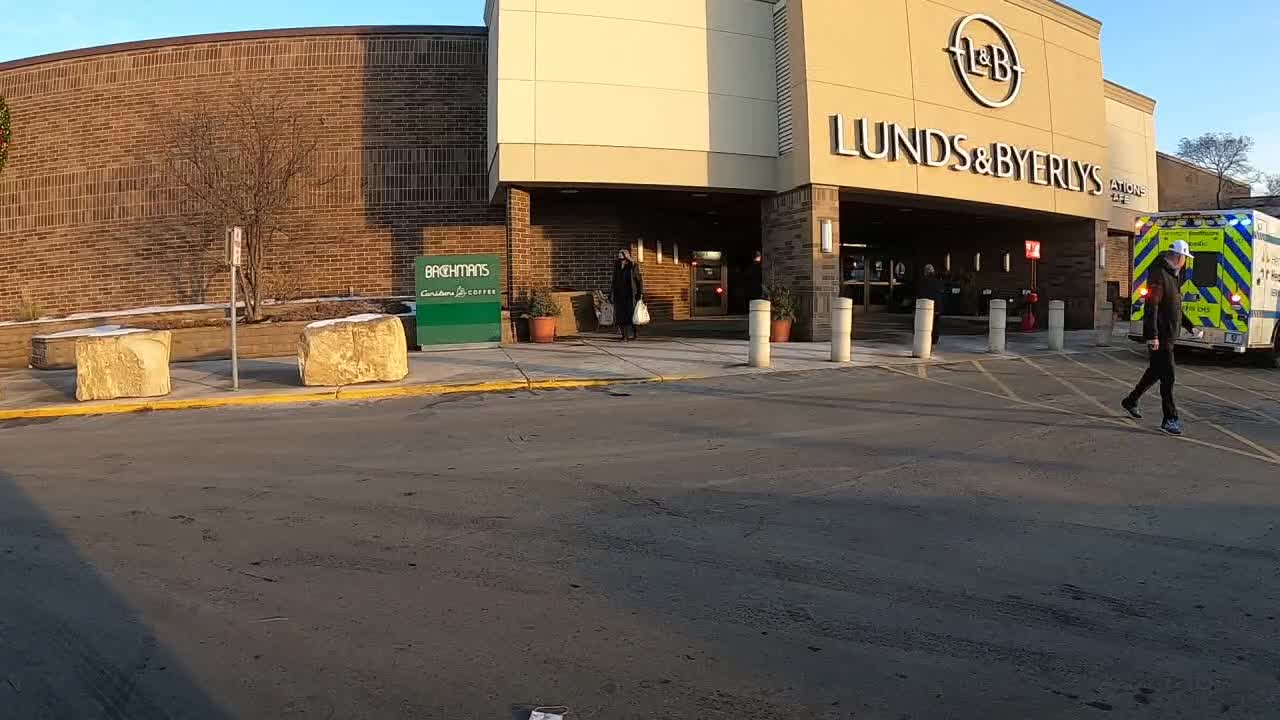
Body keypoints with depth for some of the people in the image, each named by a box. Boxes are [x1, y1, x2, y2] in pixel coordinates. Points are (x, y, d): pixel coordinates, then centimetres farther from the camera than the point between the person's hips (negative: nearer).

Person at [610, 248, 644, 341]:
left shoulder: (633, 266, 0)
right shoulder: (616, 266, 13)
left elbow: (639, 280, -1)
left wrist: (641, 293, -11)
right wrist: (611, 294, 14)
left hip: (629, 295, -4)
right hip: (618, 294, 4)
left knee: (630, 315, -3)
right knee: (620, 315, -1)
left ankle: (633, 334, 11)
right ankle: (624, 336, 3)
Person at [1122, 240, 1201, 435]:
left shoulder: (1173, 276, 17)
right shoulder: (1159, 274, -15)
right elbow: (1152, 307, -22)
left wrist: (1190, 327, 24)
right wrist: (1152, 336, -27)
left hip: (1169, 336, 10)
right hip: (1160, 337, -10)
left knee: (1155, 372, 19)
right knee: (1167, 376, -8)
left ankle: (1131, 401, 34)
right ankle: (1169, 419, -3)